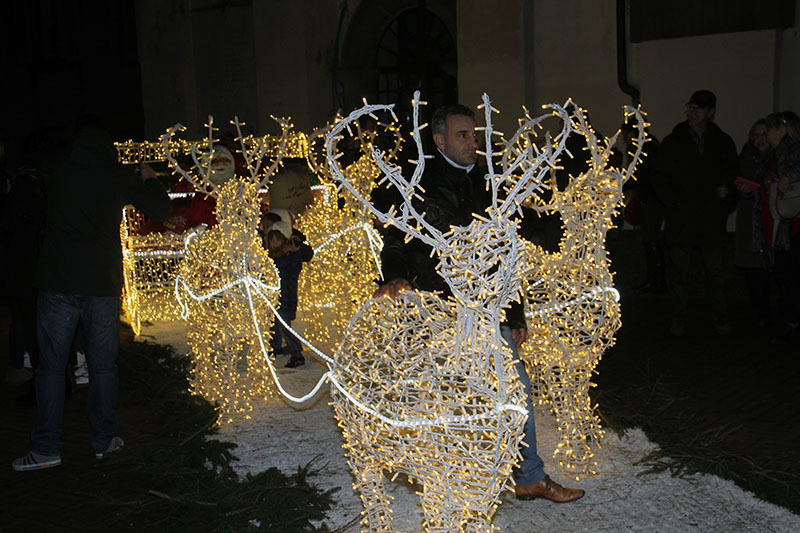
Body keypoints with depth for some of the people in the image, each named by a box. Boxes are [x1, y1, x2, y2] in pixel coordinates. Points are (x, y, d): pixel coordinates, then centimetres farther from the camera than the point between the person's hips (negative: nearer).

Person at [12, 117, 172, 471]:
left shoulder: (57, 173, 1)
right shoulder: (118, 177, -2)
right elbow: (161, 210, 4)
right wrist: (149, 179, 22)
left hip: (58, 285, 0)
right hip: (103, 286, 0)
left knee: (51, 365, 5)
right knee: (103, 365, 10)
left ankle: (46, 449, 6)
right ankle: (104, 440, 18)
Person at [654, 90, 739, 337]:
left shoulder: (723, 142, 8)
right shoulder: (672, 142, 4)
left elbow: (734, 173, 16)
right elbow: (660, 179, 5)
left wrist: (726, 201, 1)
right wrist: (674, 203, -8)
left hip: (712, 217, 1)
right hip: (681, 218, -1)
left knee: (715, 269, 5)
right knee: (679, 269, 2)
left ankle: (719, 317, 16)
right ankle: (679, 319, 11)